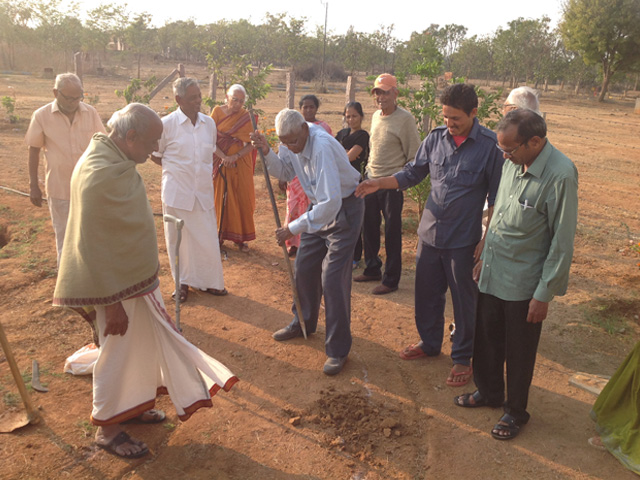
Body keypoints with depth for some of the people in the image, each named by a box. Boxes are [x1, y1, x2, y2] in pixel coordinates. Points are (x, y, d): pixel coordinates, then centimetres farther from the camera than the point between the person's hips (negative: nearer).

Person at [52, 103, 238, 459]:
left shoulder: (118, 159, 3)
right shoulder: (100, 174, -27)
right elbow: (92, 244, -25)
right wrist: (111, 302, -21)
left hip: (136, 273, 9)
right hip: (117, 283, -9)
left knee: (145, 341, 22)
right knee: (119, 352, 7)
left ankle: (131, 405, 43)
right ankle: (107, 428, 29)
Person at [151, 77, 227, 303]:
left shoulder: (209, 123, 5)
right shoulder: (167, 124, -8)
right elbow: (155, 155, 3)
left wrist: (206, 170, 11)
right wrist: (174, 167, -1)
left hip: (203, 191, 3)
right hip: (177, 192, -3)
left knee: (207, 239, 6)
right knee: (179, 239, 7)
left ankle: (209, 281, 23)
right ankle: (183, 282, 24)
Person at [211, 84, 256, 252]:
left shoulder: (247, 116, -1)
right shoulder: (218, 112, -3)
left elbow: (251, 144, -5)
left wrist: (236, 156, -20)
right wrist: (223, 157, -19)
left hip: (241, 164, 1)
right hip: (220, 161, 0)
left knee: (242, 199, 3)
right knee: (220, 199, 4)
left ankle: (240, 238, 14)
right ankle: (219, 235, 17)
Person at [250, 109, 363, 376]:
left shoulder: (322, 147, -32)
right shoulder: (292, 142, -6)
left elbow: (331, 201, -36)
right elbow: (285, 173, 9)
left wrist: (293, 228, -31)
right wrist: (267, 152, -10)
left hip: (344, 209, -8)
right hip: (319, 207, 8)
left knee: (332, 278, -10)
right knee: (304, 267, 14)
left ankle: (338, 349, 3)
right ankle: (303, 323, 38)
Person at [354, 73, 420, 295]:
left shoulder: (405, 119, -11)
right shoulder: (376, 116, 11)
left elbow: (414, 155, -11)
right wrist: (369, 170, 16)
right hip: (371, 181, 7)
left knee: (392, 233, 1)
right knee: (369, 228, 15)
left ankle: (391, 280, 12)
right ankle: (372, 269, 32)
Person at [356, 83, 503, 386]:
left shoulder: (490, 145, -12)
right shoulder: (436, 138, 0)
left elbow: (496, 197, -6)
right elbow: (412, 173, 9)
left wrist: (487, 238, -10)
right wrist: (379, 183, -6)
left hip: (464, 239, -4)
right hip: (430, 232, 5)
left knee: (464, 301, 10)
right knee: (426, 293, 17)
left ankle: (462, 358, 29)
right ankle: (430, 342, 40)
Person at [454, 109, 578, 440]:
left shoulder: (560, 175, -22)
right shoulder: (512, 163, -1)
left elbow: (562, 242, -18)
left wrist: (544, 294, -15)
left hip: (523, 284, -6)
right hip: (493, 274, 6)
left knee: (518, 352, 12)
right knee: (486, 340, 20)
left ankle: (516, 412, 35)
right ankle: (489, 392, 44)